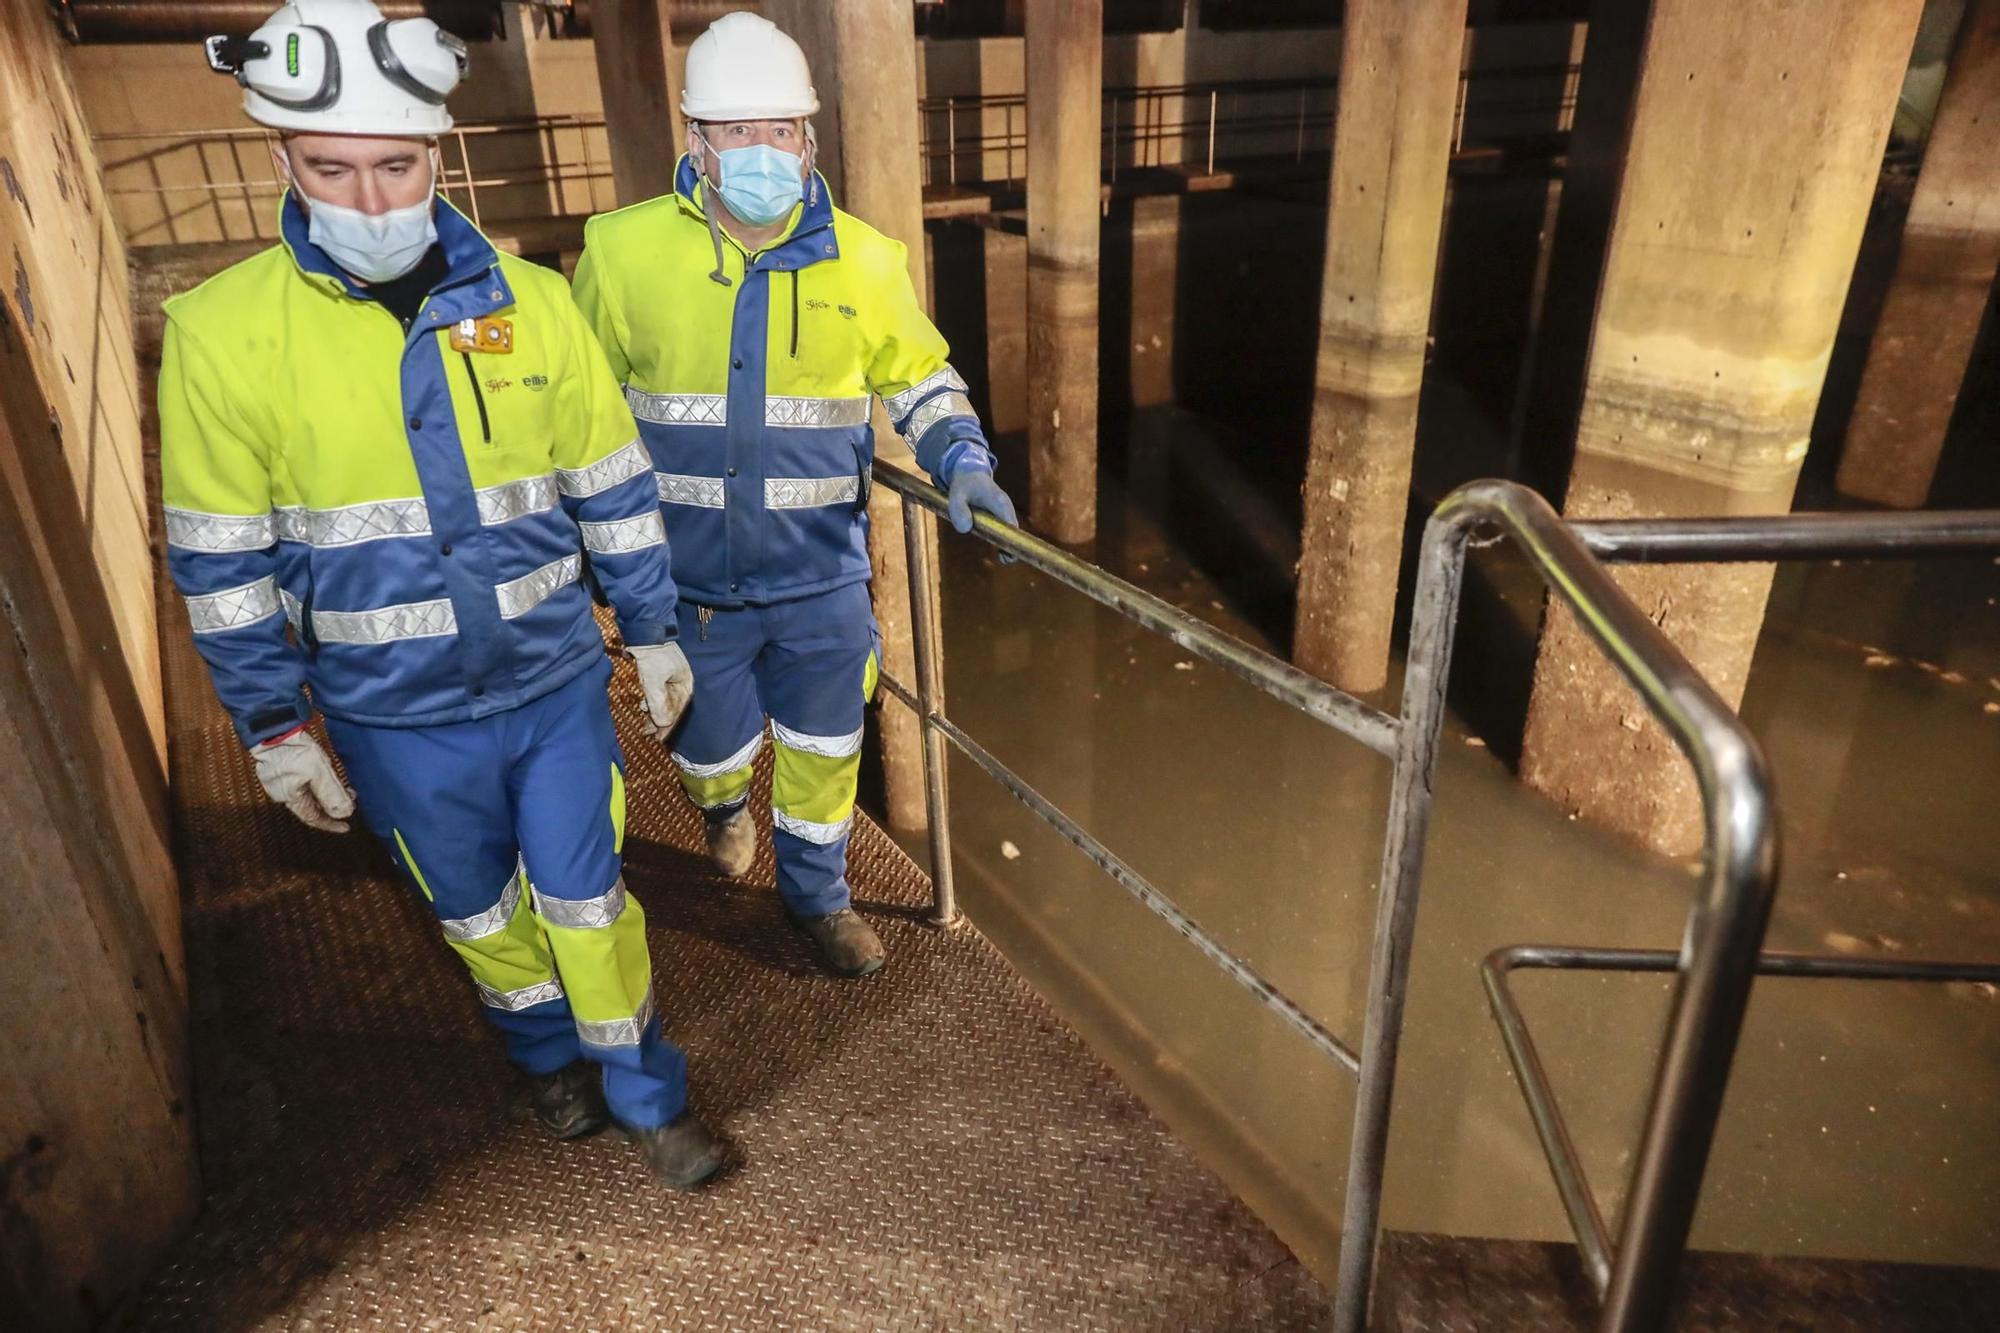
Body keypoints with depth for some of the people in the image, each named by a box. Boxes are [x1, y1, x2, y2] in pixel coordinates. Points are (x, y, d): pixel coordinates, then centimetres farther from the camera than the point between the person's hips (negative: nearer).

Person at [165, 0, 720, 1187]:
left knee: (585, 901, 11)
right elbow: (225, 563, -4)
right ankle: (552, 1055, 47)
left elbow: (614, 489, 1)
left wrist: (656, 632, 6)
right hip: (399, 718, 0)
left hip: (558, 683, 0)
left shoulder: (530, 300, -7)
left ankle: (648, 1095, 31)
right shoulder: (225, 331, -11)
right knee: (479, 913, 20)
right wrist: (275, 727, 0)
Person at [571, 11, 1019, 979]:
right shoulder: (625, 252, -7)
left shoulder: (860, 260, -3)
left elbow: (920, 375, 10)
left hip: (822, 579, 1)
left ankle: (816, 890, 43)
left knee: (823, 753, 15)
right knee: (710, 746, 18)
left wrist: (963, 463, -8)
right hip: (688, 580, 0)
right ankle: (724, 805, 58)